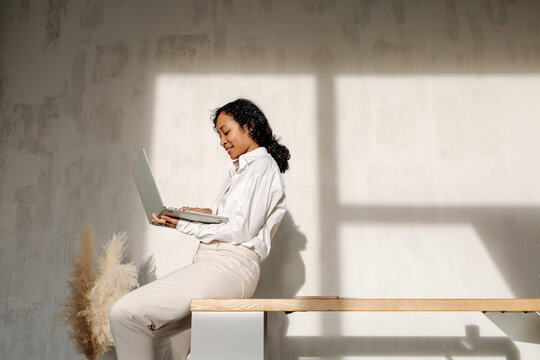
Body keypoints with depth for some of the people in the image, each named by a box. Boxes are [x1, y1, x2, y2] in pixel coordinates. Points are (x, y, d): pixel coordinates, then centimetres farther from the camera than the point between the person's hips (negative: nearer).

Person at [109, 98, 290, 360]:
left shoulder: (263, 166, -4)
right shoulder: (239, 169, 26)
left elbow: (241, 230, -12)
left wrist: (183, 225, -11)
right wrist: (209, 213, 9)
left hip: (230, 267, -9)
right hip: (210, 263, 9)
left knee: (124, 313, -18)